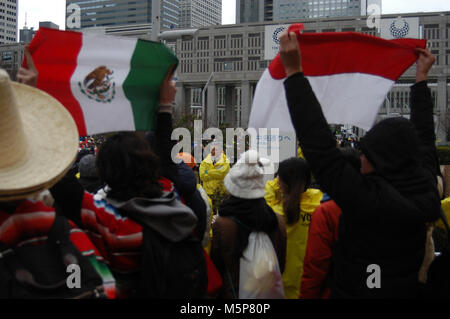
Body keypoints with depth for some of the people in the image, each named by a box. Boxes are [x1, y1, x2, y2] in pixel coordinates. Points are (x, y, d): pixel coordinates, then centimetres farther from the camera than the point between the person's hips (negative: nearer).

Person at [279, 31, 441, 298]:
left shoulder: (366, 197, -28)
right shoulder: (427, 192, -9)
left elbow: (319, 145, -27)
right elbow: (424, 139, 8)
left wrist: (294, 73, -23)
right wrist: (422, 79, 19)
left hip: (355, 291, -6)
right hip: (409, 291, 6)